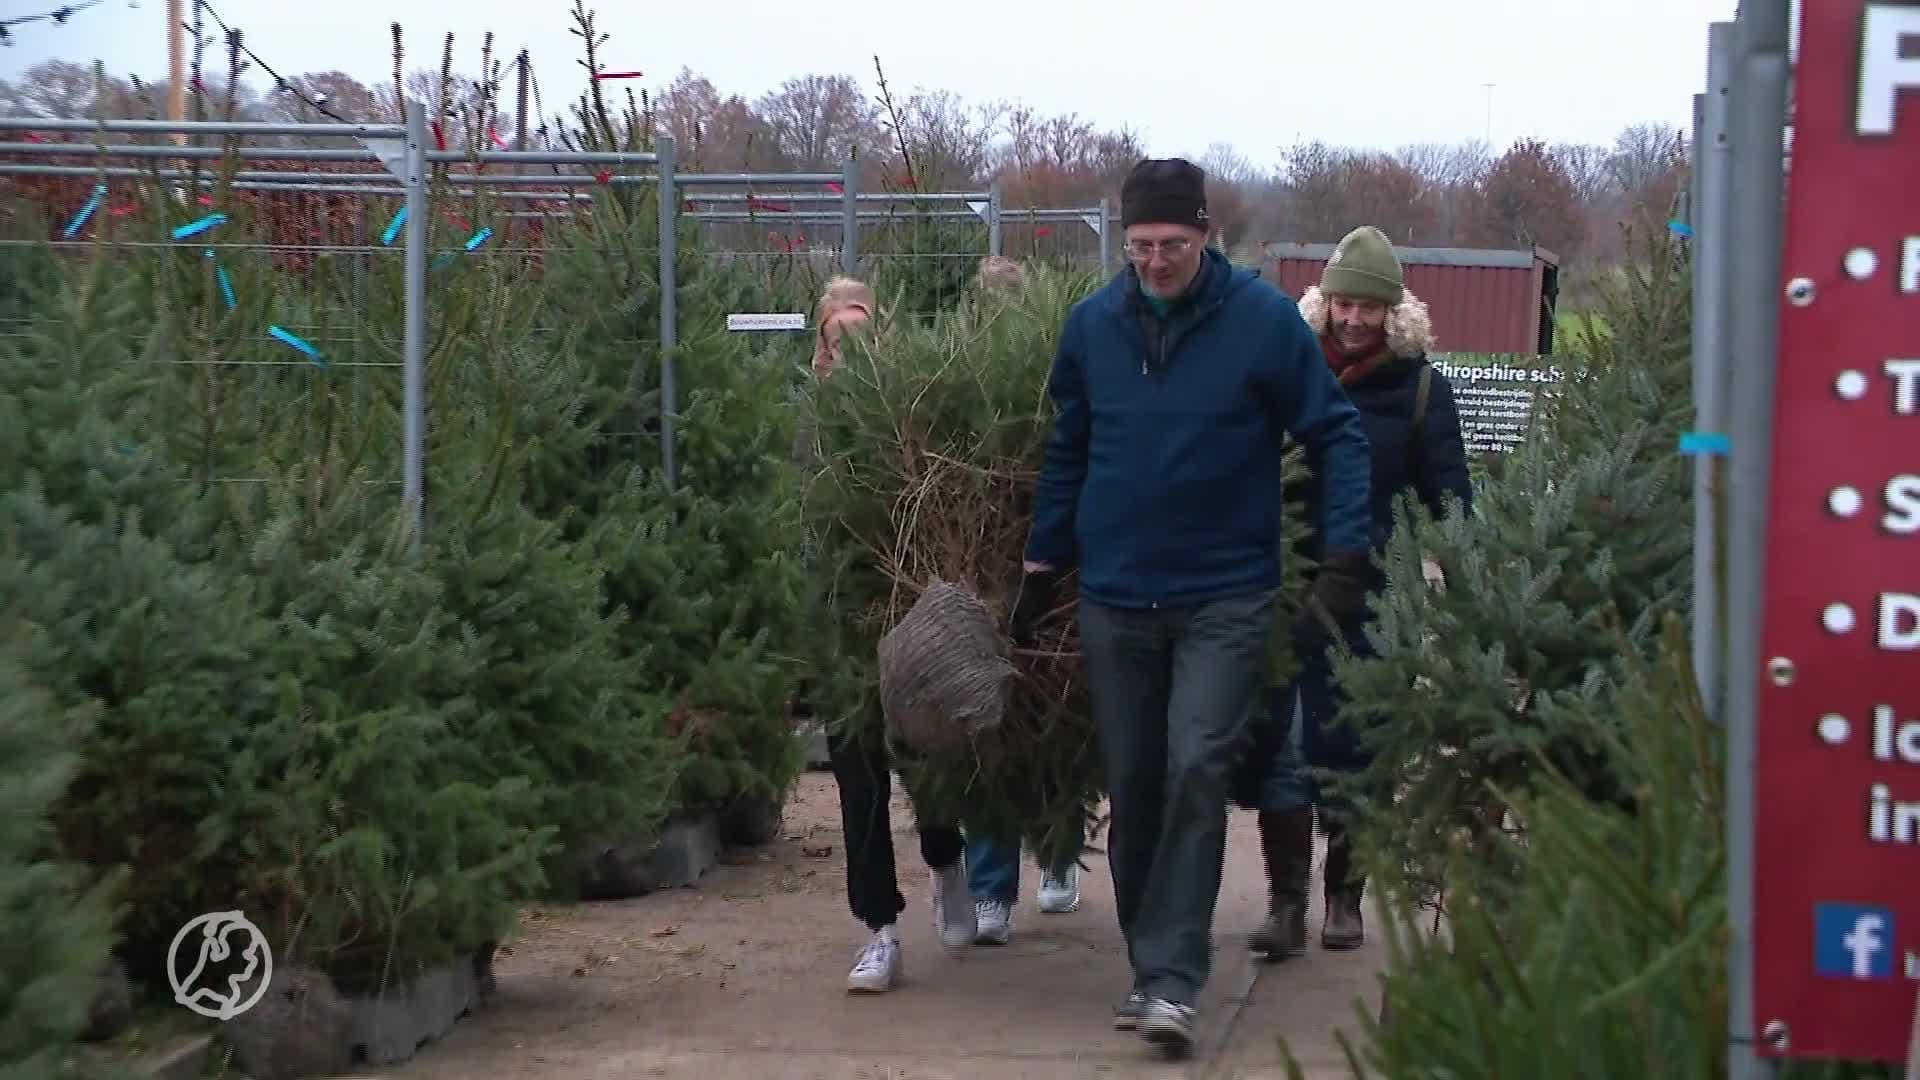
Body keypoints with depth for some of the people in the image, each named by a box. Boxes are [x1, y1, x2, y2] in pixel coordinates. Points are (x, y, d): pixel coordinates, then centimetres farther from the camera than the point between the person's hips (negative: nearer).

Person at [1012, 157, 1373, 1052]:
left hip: (1225, 598, -3)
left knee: (1197, 775, -14)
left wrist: (1345, 551, -11)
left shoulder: (1263, 318, -8)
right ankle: (1148, 963, 21)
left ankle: (1172, 978, -13)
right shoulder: (1092, 324, 2)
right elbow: (1065, 451, 14)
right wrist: (1042, 565, 15)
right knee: (1132, 789, 8)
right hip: (1115, 599, 4)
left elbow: (1337, 433, -2)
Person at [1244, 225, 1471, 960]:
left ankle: (1345, 896, 22)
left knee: (1351, 750, 9)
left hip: (1373, 602, 0)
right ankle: (1286, 900, 1)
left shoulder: (1419, 389, 1)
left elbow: (1449, 498, 2)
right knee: (1280, 744, -4)